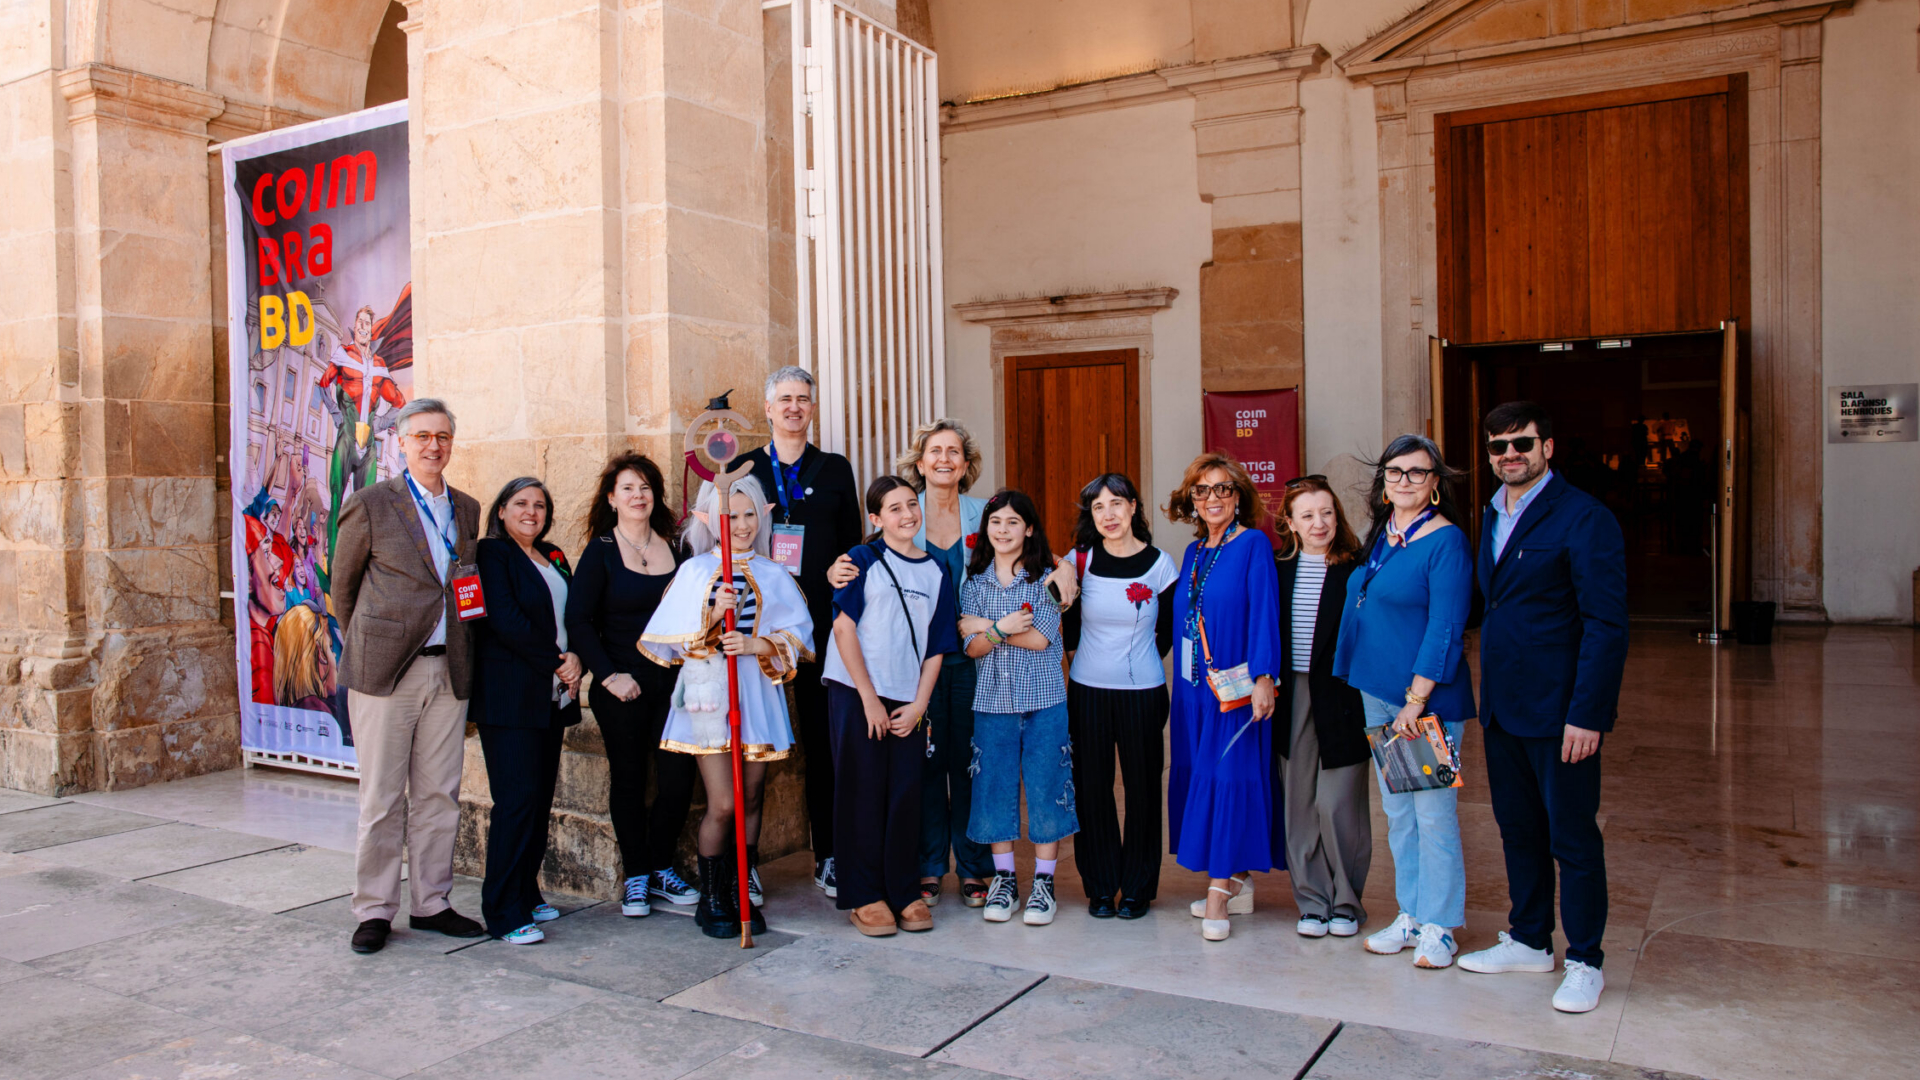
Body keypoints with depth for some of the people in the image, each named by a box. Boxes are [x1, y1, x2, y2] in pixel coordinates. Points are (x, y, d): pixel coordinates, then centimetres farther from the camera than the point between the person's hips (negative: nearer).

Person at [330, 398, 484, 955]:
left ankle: (431, 903, 21)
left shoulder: (467, 509, 12)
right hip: (386, 672, -4)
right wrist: (361, 649, 9)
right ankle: (374, 910, 15)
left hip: (449, 672, 4)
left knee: (439, 794, 9)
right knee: (381, 798, 3)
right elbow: (343, 585, 6)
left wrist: (462, 654, 12)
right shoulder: (370, 505, -2)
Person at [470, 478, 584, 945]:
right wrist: (556, 662, -10)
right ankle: (504, 912, -4)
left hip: (551, 696, 7)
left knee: (541, 797, 8)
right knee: (517, 798, -9)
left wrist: (575, 659, -4)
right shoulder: (491, 553, -3)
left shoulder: (553, 557, 19)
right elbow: (506, 620, -13)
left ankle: (526, 892, 20)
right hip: (509, 695, -7)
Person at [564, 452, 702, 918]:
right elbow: (578, 621, -5)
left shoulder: (675, 547, 8)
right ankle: (636, 877, 19)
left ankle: (661, 868, 19)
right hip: (623, 687, -3)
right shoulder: (600, 552, -1)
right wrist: (609, 675, -12)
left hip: (673, 682, 3)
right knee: (628, 779, 5)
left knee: (679, 776, -1)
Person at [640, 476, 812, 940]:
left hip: (758, 694, 2)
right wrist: (713, 616, -16)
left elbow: (797, 636, 3)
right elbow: (674, 640, 0)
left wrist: (756, 644, -14)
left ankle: (744, 895, 21)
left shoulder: (772, 575, 8)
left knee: (751, 801, 8)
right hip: (711, 693, -2)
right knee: (722, 804, -6)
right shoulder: (695, 571, 4)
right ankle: (712, 901, 12)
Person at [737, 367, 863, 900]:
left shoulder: (836, 470, 10)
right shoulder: (742, 470, 10)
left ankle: (828, 855, 13)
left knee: (823, 738, 3)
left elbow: (852, 546, 8)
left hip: (820, 620, 0)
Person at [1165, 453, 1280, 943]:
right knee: (1198, 772, 9)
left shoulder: (1253, 545, -6)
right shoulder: (1194, 553, 14)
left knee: (1229, 776, -5)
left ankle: (1219, 888, -1)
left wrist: (1263, 677, -21)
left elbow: (1264, 613, -13)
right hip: (1195, 685, 7)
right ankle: (1237, 882, 19)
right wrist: (1184, 680, 10)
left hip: (1235, 684, -7)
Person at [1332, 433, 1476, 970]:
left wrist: (1416, 699, -19)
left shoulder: (1446, 542, -11)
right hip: (1378, 693, 8)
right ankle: (1410, 915, 25)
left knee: (1433, 813, 0)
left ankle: (1440, 926, 12)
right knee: (1397, 811, 14)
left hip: (1427, 698, -7)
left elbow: (1445, 628, -16)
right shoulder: (1380, 536, 11)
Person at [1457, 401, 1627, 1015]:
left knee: (1573, 838, 4)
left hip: (1559, 711, -7)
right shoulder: (1495, 518, 12)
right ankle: (1529, 942, 31)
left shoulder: (1584, 518, -12)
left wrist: (1587, 715, -19)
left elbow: (1606, 625, -15)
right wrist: (1488, 697, 9)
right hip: (1502, 707, 7)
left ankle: (1585, 962, 17)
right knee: (1519, 830, 17)